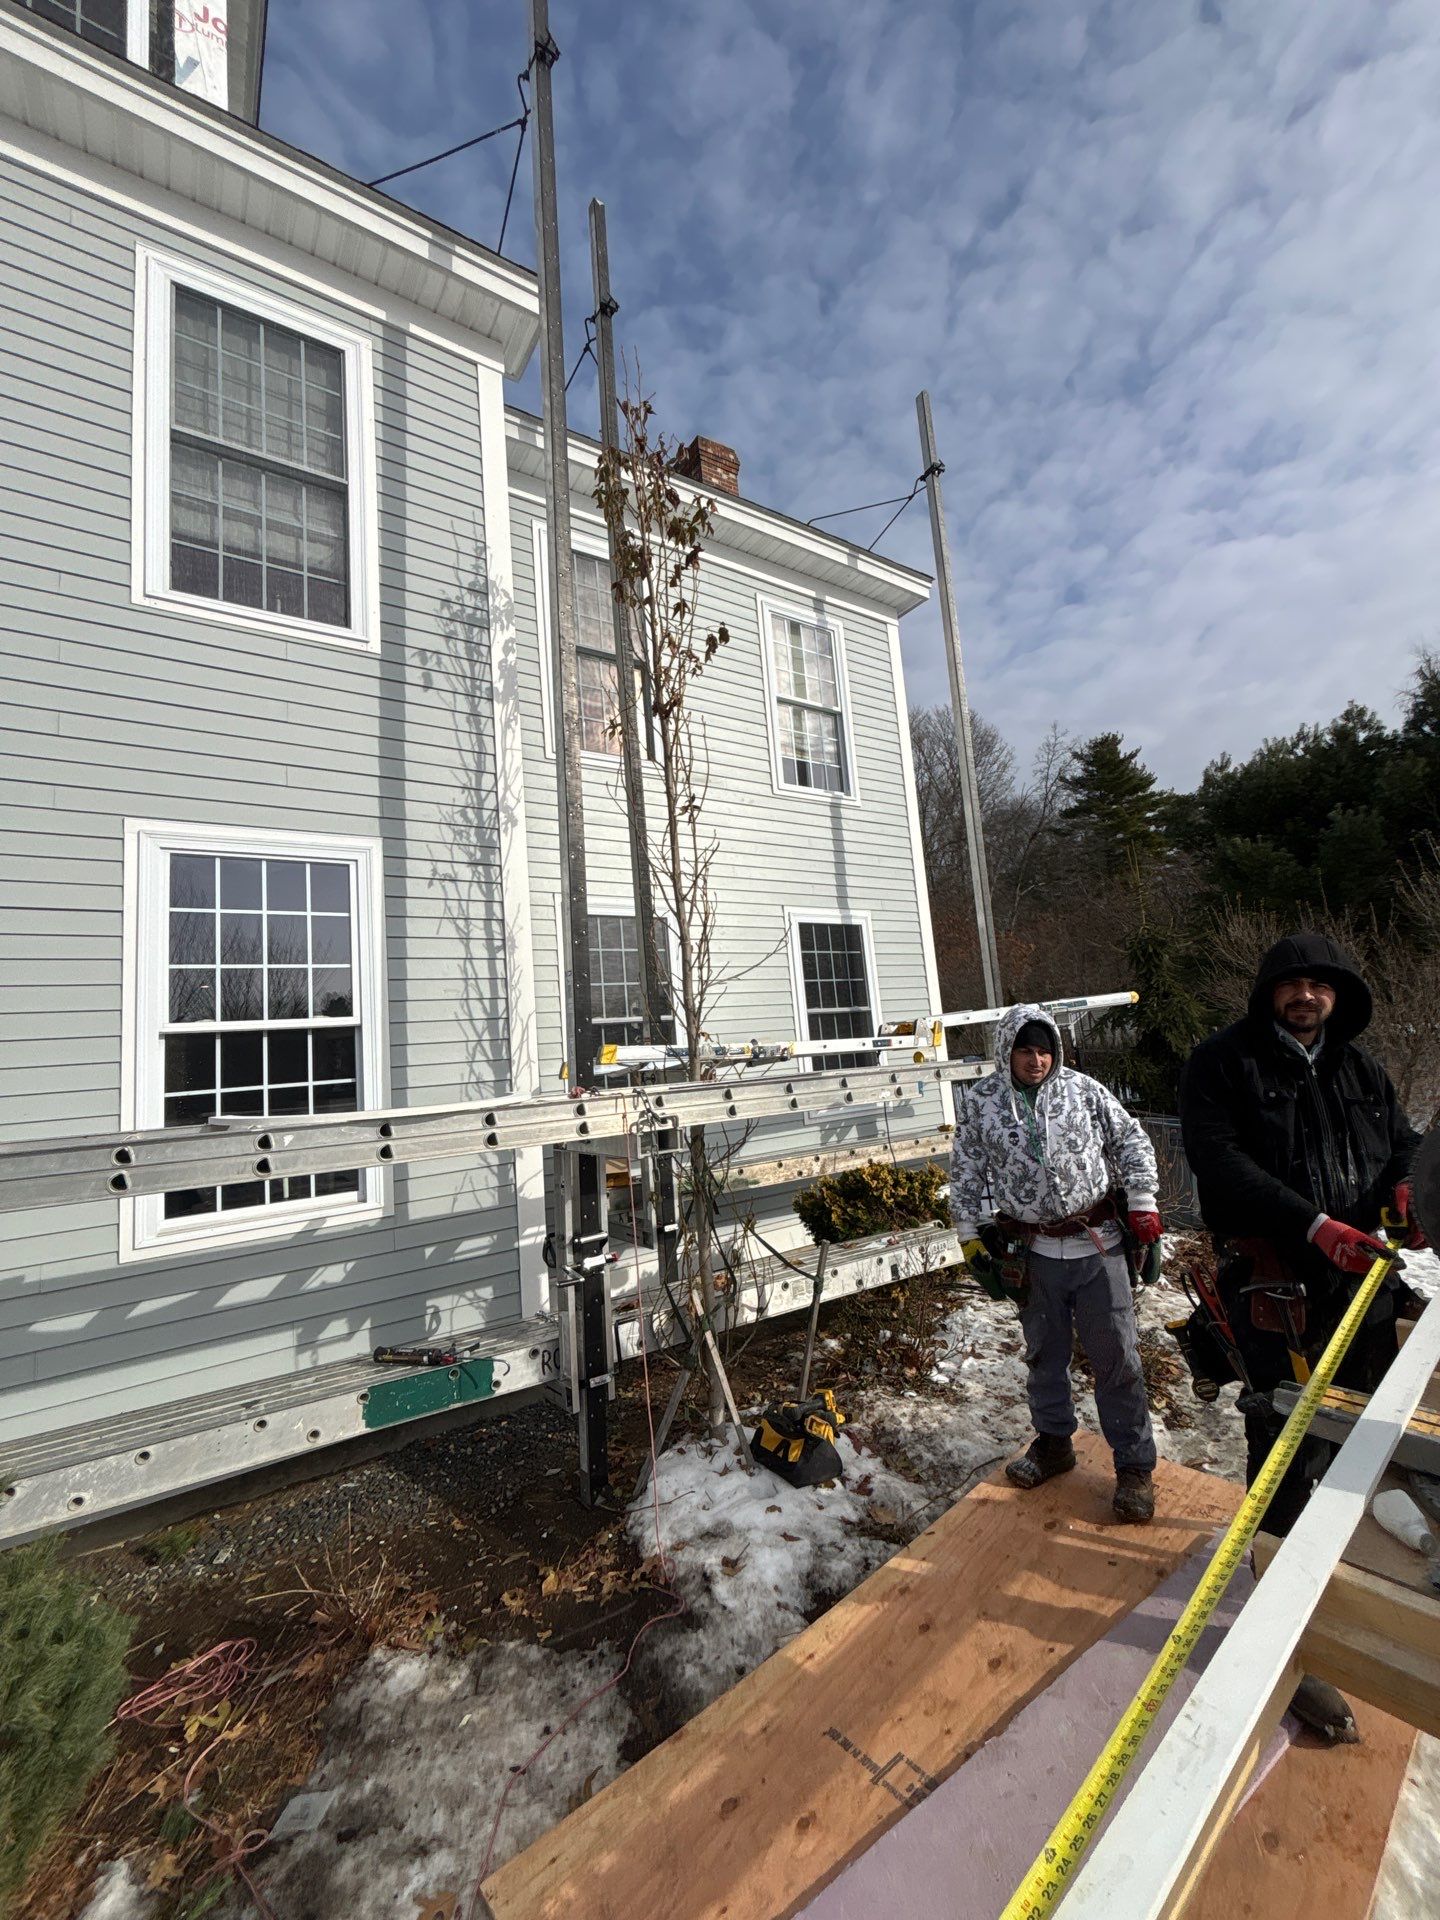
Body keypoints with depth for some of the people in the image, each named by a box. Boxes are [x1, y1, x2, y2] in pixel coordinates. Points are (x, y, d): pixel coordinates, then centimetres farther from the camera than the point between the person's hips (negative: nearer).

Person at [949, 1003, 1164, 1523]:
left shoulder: (1083, 1089, -1)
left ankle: (1135, 1464, 25)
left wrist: (1141, 1204, 3)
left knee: (1116, 1355, 7)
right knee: (1044, 1353, 17)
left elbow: (1131, 1142, 7)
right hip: (1033, 1254, 1)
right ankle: (1054, 1442, 38)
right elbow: (966, 1176, 4)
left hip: (1097, 1244, -1)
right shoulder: (979, 1102, -2)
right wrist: (972, 1238, 4)